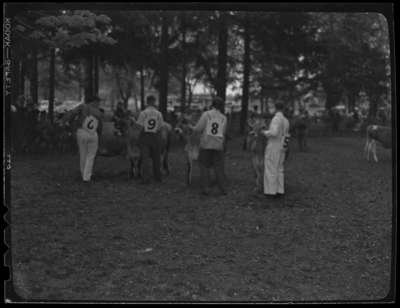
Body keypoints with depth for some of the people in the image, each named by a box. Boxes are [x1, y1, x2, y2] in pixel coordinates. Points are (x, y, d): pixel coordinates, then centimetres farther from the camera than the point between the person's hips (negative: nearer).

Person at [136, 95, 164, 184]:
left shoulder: (143, 113, -8)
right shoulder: (159, 113, -3)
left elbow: (139, 126, -9)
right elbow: (161, 126, -4)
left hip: (145, 136, -1)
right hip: (156, 137, 1)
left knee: (145, 158, 2)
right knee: (156, 158, 14)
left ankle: (146, 178, -3)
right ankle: (158, 177, 25)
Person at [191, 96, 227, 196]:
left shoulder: (206, 114, -5)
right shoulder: (224, 118, 4)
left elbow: (198, 129, -9)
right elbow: (223, 133, 5)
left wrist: (193, 128, 12)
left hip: (206, 144, -2)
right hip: (219, 145, 2)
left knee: (204, 166, 7)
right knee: (219, 167, 8)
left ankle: (205, 189, 4)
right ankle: (222, 189, 7)